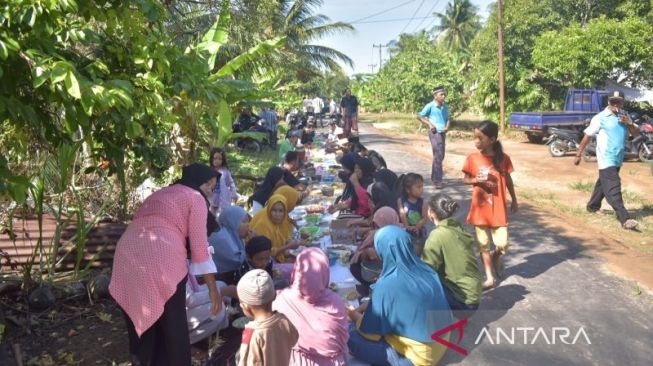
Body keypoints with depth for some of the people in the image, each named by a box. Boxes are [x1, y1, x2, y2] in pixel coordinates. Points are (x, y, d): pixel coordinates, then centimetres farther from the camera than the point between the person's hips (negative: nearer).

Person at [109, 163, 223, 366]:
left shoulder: (159, 194, 31)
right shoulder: (195, 198, 9)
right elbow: (199, 246, 2)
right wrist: (213, 288, 6)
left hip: (127, 254, 7)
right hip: (161, 257, -7)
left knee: (140, 319, 21)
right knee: (173, 325, 9)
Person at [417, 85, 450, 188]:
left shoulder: (445, 106, 9)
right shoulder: (430, 106, -8)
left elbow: (448, 119, 15)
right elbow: (419, 116, -4)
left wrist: (447, 127, -6)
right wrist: (429, 124, -15)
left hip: (443, 133, 7)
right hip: (435, 133, -7)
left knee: (440, 156, 14)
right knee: (438, 156, -12)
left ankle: (434, 177, 30)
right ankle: (437, 180, -8)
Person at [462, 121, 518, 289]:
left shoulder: (503, 158, -7)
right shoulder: (472, 158, -7)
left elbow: (508, 180, 7)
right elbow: (465, 179, 3)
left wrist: (514, 200, 15)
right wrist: (476, 180, -19)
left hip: (498, 208, 0)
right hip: (480, 208, 1)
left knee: (502, 245, -2)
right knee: (483, 245, 8)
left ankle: (495, 257, 33)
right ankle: (490, 277, 22)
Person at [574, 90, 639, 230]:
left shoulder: (624, 115, 10)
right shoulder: (600, 118, -9)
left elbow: (636, 134, 8)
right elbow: (587, 136, -6)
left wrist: (629, 123, -12)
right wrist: (578, 155, -6)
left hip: (618, 159, 7)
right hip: (606, 159, -7)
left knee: (603, 183, 19)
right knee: (613, 188, -13)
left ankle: (593, 206, 37)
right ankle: (625, 219, -19)